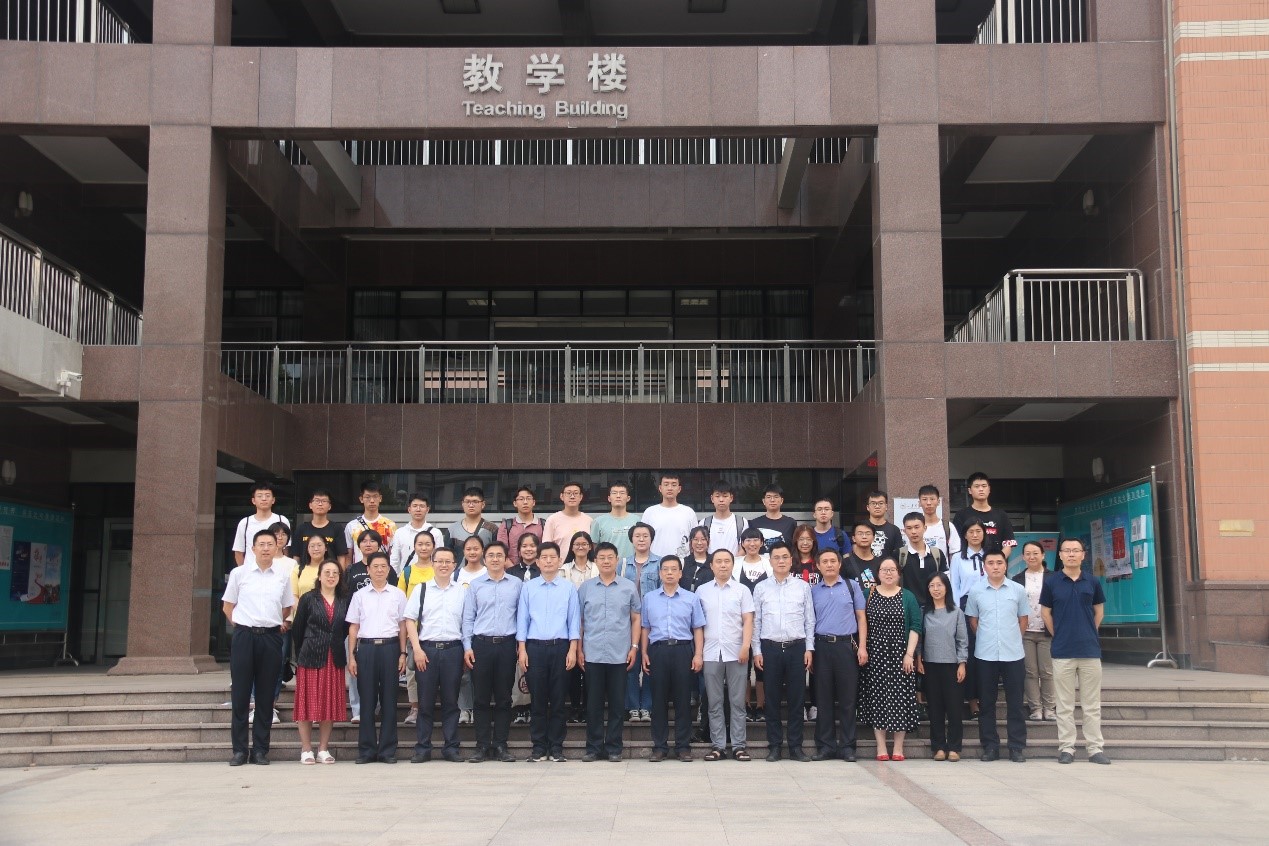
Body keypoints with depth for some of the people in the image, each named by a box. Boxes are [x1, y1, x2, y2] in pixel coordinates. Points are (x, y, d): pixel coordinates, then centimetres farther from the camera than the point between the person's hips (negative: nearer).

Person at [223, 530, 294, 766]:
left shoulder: (283, 577, 6)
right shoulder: (239, 573, 2)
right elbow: (227, 606, 10)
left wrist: (276, 623, 10)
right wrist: (240, 626, 5)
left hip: (271, 637, 1)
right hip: (244, 636, -1)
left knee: (266, 695, 5)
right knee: (240, 694, 1)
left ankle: (260, 749, 12)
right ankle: (239, 749, 8)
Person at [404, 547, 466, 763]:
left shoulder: (462, 591, 9)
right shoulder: (421, 589, 7)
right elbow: (410, 620, 4)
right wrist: (417, 649, -5)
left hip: (453, 649, 0)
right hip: (426, 649, 0)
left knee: (451, 701, 5)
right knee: (425, 702, 3)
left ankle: (451, 748, 12)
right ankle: (422, 749, 9)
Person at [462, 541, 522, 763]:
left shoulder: (517, 585, 6)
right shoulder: (475, 585, 7)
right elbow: (468, 618, 6)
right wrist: (467, 647, -1)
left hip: (506, 645, 0)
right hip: (481, 644, 0)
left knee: (504, 698, 5)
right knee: (482, 698, 3)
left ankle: (500, 745, 11)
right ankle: (482, 746, 9)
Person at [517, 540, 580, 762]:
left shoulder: (568, 587, 5)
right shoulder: (528, 587, 8)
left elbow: (574, 620, 4)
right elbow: (522, 619, 7)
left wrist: (573, 650, -4)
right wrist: (522, 650, 0)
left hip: (560, 646, 0)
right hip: (534, 646, 1)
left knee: (558, 699, 3)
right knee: (537, 699, 3)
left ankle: (556, 747, 9)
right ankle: (539, 747, 9)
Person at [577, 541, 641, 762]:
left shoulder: (629, 587, 5)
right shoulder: (585, 588, 6)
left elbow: (635, 619, 7)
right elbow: (579, 620, 8)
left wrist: (634, 647, 0)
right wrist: (579, 649, 3)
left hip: (620, 655, 0)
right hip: (592, 655, 0)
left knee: (617, 703, 4)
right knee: (593, 703, 4)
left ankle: (614, 748, 13)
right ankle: (593, 747, 13)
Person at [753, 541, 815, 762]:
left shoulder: (803, 587, 6)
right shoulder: (761, 588, 5)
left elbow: (810, 620, 6)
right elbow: (756, 621, 5)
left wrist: (809, 648, 0)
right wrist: (757, 651, 1)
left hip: (797, 647, 0)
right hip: (770, 647, 0)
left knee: (797, 698, 3)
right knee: (772, 698, 4)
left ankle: (795, 746, 10)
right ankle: (774, 745, 12)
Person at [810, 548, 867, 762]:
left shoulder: (852, 586, 7)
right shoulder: (813, 591, 10)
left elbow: (861, 616, 6)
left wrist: (862, 646, -3)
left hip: (846, 645, -1)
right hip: (822, 646, 1)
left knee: (847, 698, 1)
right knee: (823, 698, 4)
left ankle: (847, 746, 8)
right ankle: (825, 746, 11)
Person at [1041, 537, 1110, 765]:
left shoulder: (1092, 582, 4)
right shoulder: (1051, 582, 0)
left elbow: (1099, 611, 14)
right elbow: (1046, 612, 7)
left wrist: (1088, 634, 10)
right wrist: (1059, 636, 6)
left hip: (1090, 650, 1)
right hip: (1062, 652, -1)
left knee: (1092, 704, 6)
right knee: (1065, 705, 5)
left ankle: (1095, 748, 11)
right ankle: (1066, 747, 10)